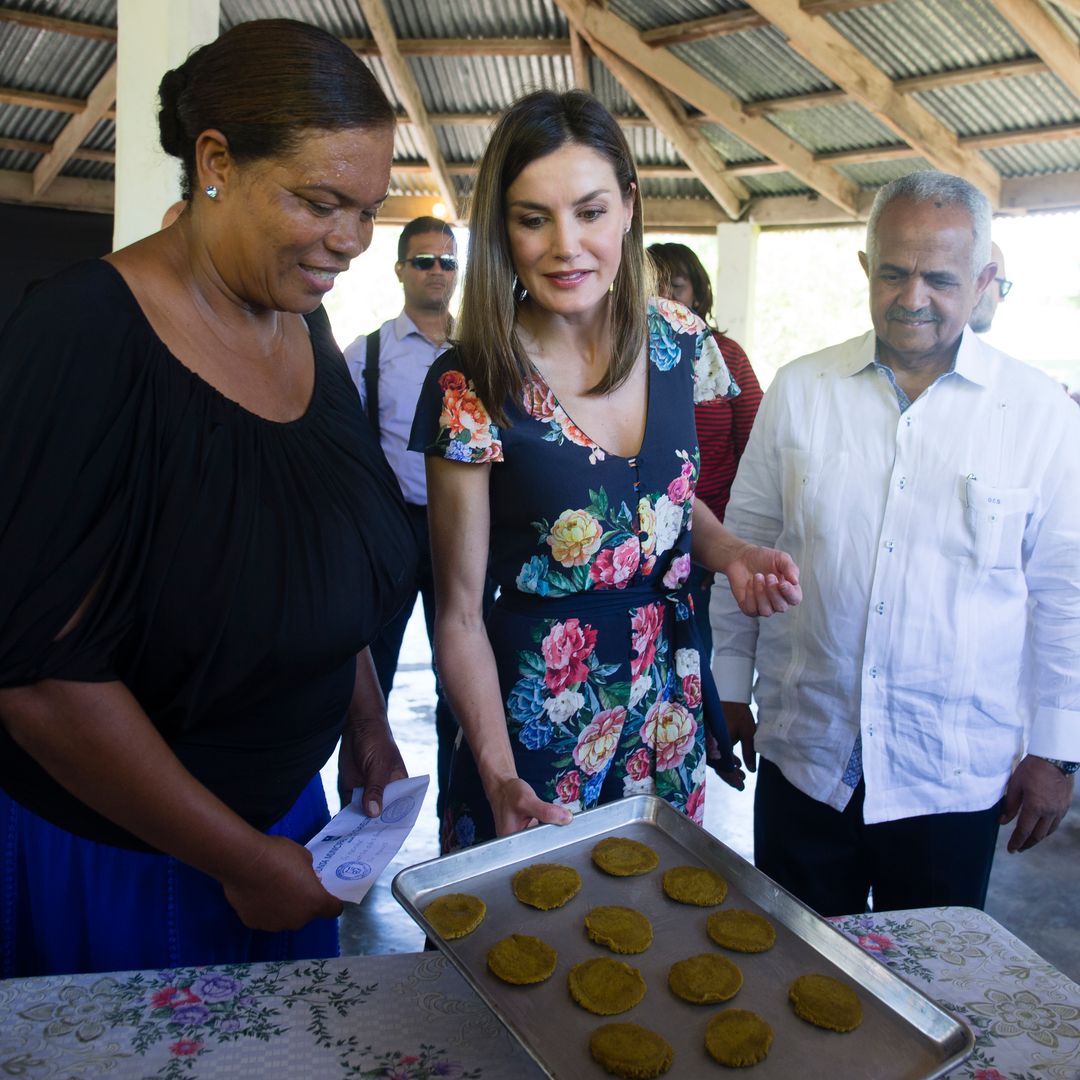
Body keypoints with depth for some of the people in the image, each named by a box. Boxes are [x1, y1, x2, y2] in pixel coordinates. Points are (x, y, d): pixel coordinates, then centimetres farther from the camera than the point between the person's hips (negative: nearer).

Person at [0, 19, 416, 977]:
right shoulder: (84, 340, -23)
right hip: (108, 852, -6)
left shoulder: (308, 330, 0)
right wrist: (241, 861, -17)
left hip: (281, 813, 6)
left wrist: (367, 726, 5)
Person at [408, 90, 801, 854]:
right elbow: (459, 615, -14)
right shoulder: (470, 388, -18)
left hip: (669, 697, 4)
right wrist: (499, 776, -24)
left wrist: (732, 554, -8)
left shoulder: (679, 341, -5)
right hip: (539, 713, -4)